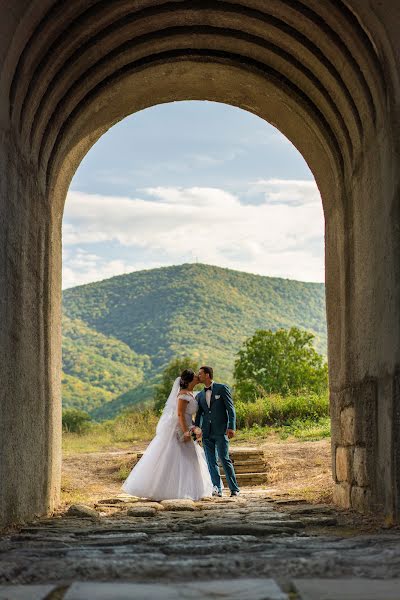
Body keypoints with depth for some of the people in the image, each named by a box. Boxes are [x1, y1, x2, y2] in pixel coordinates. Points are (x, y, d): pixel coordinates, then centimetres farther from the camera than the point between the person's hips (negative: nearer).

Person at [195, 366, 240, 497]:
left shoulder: (222, 388, 1)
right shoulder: (200, 395, 17)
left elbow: (231, 409, -4)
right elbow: (198, 416, 17)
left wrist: (231, 427, -14)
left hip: (221, 431, -5)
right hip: (207, 432, 5)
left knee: (224, 459, -10)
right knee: (211, 461, -1)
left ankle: (234, 489, -3)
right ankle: (217, 488, -1)